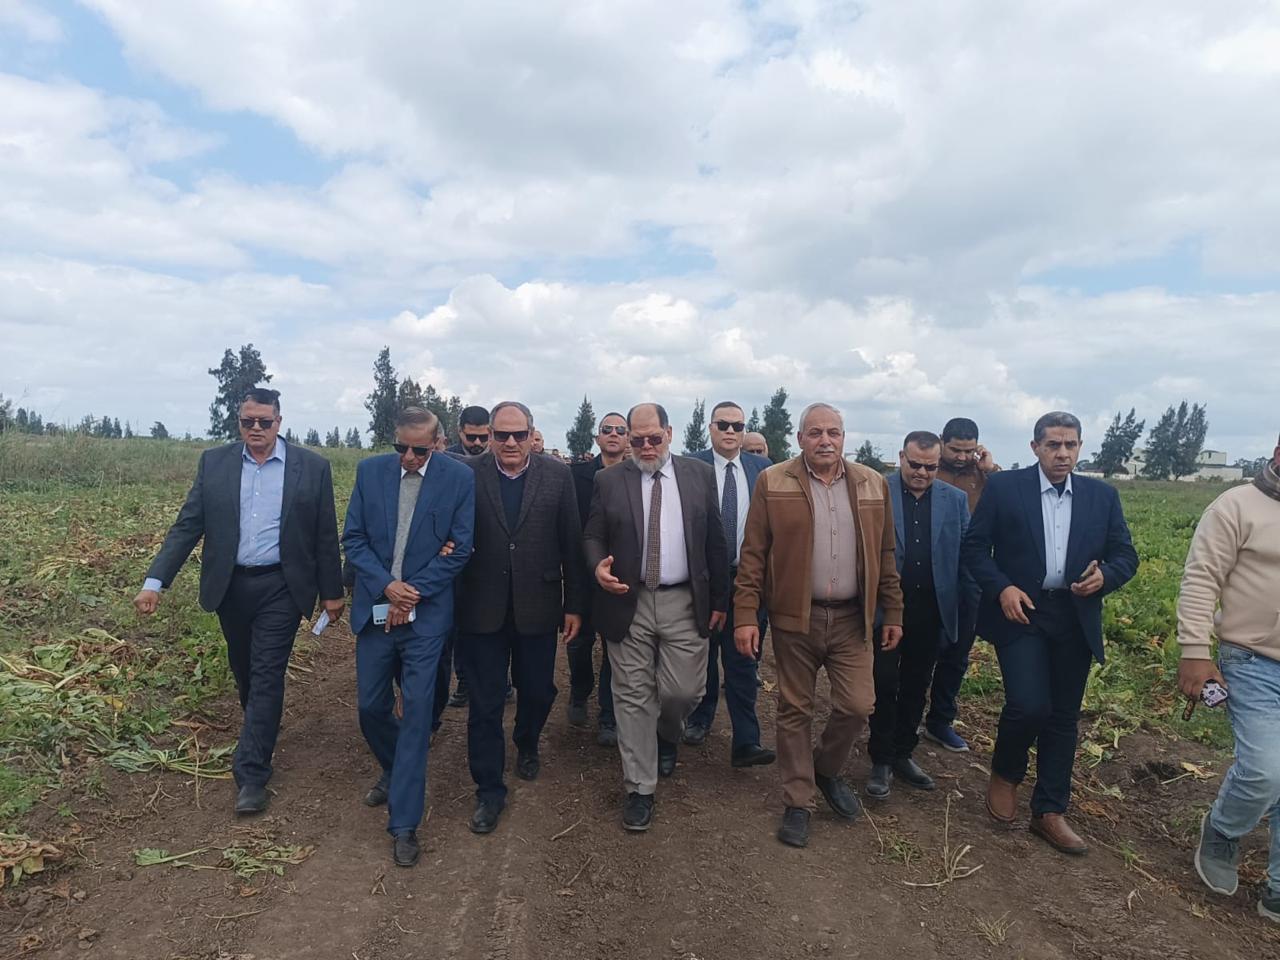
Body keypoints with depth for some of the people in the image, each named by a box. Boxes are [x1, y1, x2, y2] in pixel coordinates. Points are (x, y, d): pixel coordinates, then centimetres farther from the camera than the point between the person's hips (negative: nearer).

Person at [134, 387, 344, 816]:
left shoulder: (312, 467, -5)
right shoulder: (214, 463, 1)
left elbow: (325, 536, -2)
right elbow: (187, 526, 1)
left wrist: (332, 592, 1)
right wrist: (155, 580, -8)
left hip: (280, 588, -3)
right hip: (229, 586, 3)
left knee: (266, 675, -4)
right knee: (244, 671, 19)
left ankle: (251, 773, 5)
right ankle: (262, 728, 45)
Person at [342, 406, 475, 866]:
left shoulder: (460, 477, -7)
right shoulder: (370, 470, 1)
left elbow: (460, 548, -6)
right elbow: (353, 537, 2)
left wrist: (411, 592, -12)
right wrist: (387, 585, -12)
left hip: (426, 613, -3)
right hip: (376, 608, 3)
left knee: (416, 711, -1)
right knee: (371, 707, 13)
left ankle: (403, 824, 11)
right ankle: (396, 771, 43)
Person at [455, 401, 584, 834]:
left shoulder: (557, 476, -3)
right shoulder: (468, 474, -5)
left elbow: (571, 544, -1)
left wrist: (574, 604, 0)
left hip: (538, 607, 1)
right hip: (482, 608, -1)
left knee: (537, 691, 17)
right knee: (485, 703, 8)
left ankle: (527, 745, 48)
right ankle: (489, 790, 25)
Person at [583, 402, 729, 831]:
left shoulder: (699, 474, 3)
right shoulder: (609, 481, 2)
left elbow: (715, 542, 5)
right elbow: (592, 536, 6)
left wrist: (719, 600, 5)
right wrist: (598, 566, -16)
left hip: (685, 603, 0)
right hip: (628, 603, 0)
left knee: (683, 691, 3)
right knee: (633, 698, 6)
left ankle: (666, 736, 39)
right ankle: (640, 789, 21)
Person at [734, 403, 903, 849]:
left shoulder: (872, 484, 5)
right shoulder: (773, 483, -5)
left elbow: (884, 555, 10)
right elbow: (752, 555, -6)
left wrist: (893, 613, 8)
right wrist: (745, 616, -10)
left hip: (852, 618, 3)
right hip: (794, 616, -2)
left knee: (858, 705, 2)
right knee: (795, 710, 8)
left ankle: (826, 769, 32)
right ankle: (797, 802, 25)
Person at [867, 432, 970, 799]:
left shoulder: (955, 500, 4)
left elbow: (966, 555, 6)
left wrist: (965, 610, 1)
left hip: (930, 610, 4)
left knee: (916, 686, 15)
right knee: (883, 684, 4)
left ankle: (903, 754, 32)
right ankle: (881, 760, 20)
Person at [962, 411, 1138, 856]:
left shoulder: (1102, 495, 7)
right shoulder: (1003, 487, -3)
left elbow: (1126, 555, 9)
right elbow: (973, 546, -3)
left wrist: (1104, 576, -13)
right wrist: (1001, 588, -16)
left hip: (1076, 619, 4)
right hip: (1020, 611, -4)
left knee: (1064, 717, 10)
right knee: (1030, 705, -15)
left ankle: (1049, 812, 24)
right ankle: (1005, 774, 16)